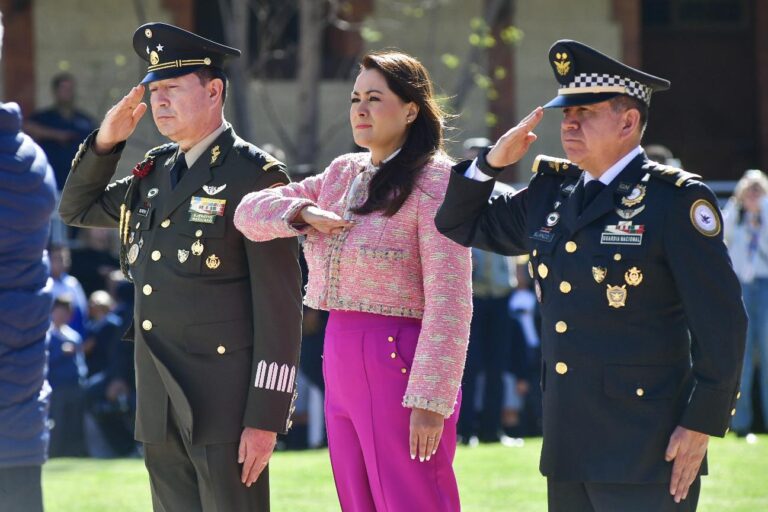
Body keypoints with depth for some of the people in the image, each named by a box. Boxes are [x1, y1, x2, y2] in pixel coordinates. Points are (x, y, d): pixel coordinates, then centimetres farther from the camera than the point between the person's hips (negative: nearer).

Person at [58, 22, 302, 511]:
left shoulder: (255, 174, -8)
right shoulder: (155, 173, 14)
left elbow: (279, 303, -12)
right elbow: (78, 209, 27)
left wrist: (265, 416, -16)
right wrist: (106, 140, 9)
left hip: (227, 400, -7)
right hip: (160, 409, 7)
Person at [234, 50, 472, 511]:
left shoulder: (435, 182, -11)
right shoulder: (342, 175, 13)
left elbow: (450, 303, -16)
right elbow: (249, 212, 14)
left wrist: (431, 400, -21)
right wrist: (304, 213, -7)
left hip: (400, 365, -8)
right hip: (340, 364, 8)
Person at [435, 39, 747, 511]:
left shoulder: (674, 200, -8)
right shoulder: (551, 193, 13)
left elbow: (721, 321, -10)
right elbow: (462, 225, 25)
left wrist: (702, 424, -13)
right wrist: (491, 163, 7)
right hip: (568, 452, 7)